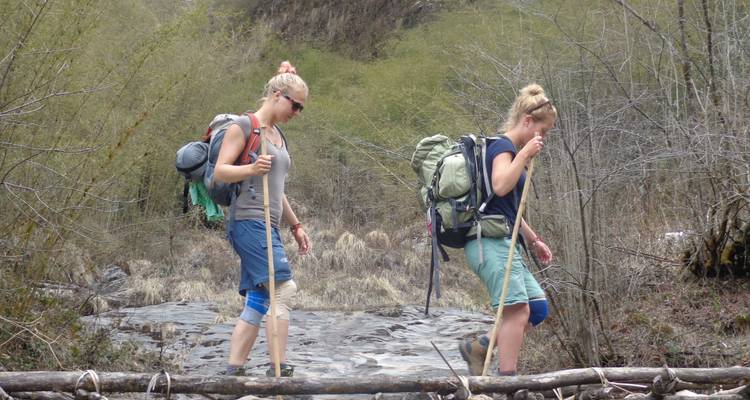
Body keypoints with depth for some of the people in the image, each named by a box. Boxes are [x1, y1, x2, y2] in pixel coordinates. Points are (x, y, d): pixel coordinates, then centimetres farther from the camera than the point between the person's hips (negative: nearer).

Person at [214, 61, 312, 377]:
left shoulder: (278, 135, 23)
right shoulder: (244, 126, -3)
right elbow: (220, 171, -11)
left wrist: (296, 226, 28)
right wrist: (251, 169, -28)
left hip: (268, 226, 9)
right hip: (249, 221, -9)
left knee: (257, 303, 4)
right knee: (283, 288, -18)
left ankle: (233, 371, 5)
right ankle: (279, 368, -16)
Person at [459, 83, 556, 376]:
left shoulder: (510, 151, 24)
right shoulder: (503, 147, -7)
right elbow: (501, 186, -27)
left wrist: (533, 240, 32)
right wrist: (525, 154, -20)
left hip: (503, 243, 10)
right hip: (491, 242, -10)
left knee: (538, 306, 6)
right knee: (518, 309, -17)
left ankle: (477, 347, 9)